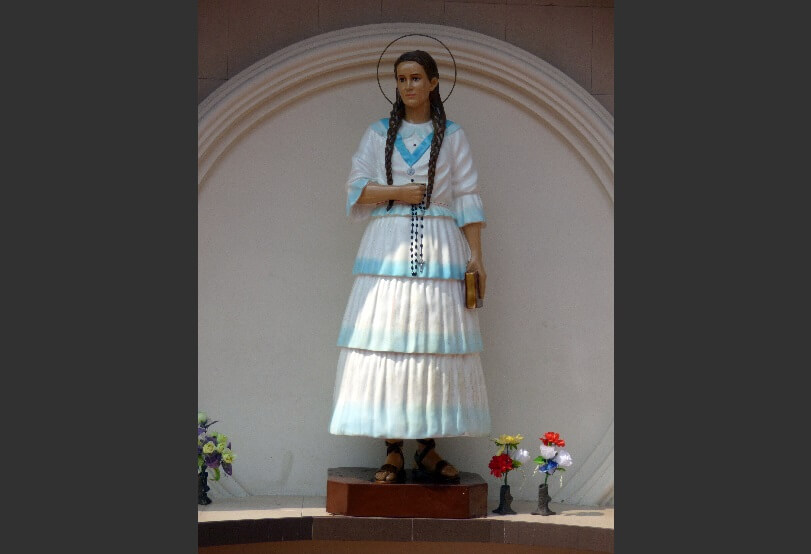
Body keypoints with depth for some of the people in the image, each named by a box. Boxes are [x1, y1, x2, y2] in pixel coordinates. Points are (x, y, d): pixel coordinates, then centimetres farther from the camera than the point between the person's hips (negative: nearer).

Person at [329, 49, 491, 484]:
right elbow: (355, 188, 7)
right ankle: (393, 453, -4)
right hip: (388, 247, 0)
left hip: (440, 249, 0)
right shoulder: (379, 134, 13)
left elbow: (468, 198, 5)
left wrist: (475, 256, -3)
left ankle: (427, 450, 2)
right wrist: (398, 192, -7)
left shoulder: (452, 136, 10)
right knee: (387, 347, -7)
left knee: (435, 347, -4)